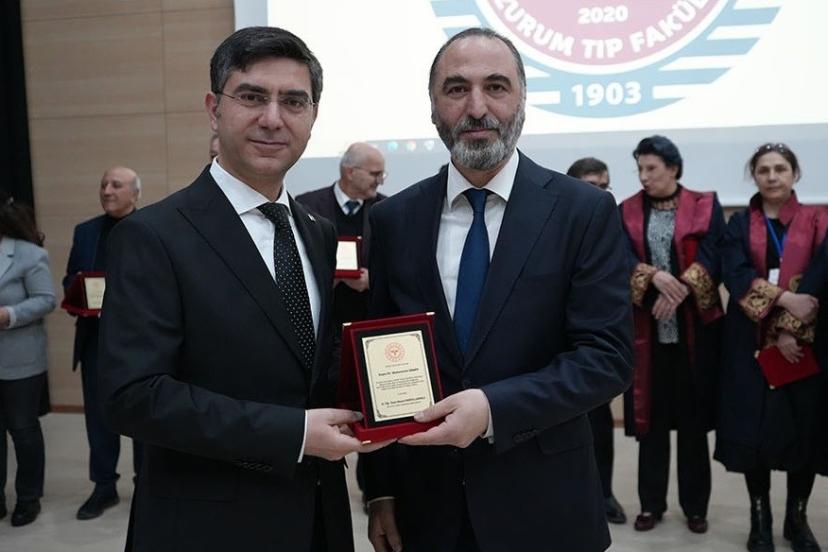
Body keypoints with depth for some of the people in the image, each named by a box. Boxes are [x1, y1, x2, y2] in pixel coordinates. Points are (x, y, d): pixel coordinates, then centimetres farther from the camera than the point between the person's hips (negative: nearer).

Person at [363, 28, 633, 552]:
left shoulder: (586, 210, -7)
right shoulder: (393, 219, 0)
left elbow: (608, 356, -12)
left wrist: (493, 407, -24)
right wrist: (381, 489, 2)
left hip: (542, 504, -1)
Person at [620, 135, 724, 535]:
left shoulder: (705, 207, 2)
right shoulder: (627, 211, 6)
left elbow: (712, 259, -9)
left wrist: (680, 290, -22)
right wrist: (654, 276, -24)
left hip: (694, 327, -1)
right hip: (647, 328, 1)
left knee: (693, 417, 6)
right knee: (651, 416, 7)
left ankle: (695, 506, 20)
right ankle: (652, 503, 19)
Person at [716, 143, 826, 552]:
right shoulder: (739, 224, 7)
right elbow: (735, 275, -8)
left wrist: (789, 328, -16)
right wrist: (784, 298, -22)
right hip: (751, 341, 0)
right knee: (754, 427, 0)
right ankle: (760, 518, 15)